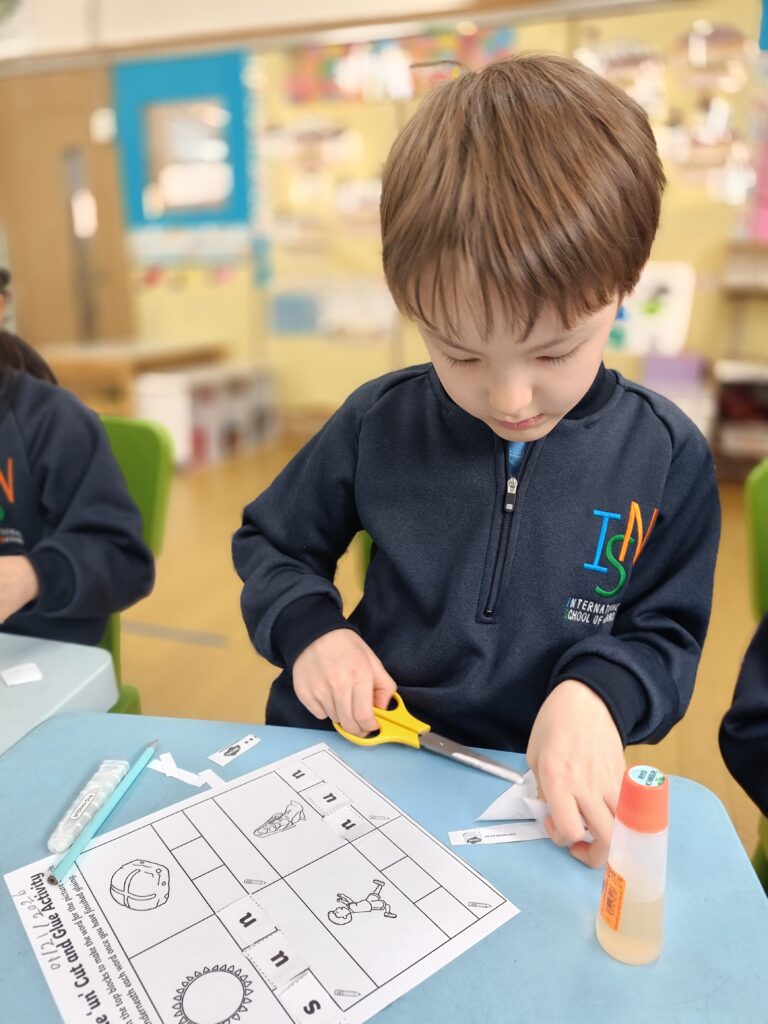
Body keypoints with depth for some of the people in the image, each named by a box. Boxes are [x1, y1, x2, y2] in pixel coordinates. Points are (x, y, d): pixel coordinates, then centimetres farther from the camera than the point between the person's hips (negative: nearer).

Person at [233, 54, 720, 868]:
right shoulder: (378, 424, -6)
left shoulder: (666, 456, -6)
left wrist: (596, 694, -17)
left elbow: (666, 634, 4)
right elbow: (269, 542, 9)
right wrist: (310, 630, -10)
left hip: (545, 786, 0)